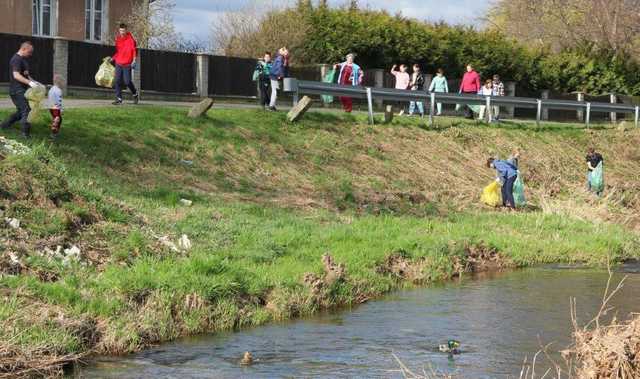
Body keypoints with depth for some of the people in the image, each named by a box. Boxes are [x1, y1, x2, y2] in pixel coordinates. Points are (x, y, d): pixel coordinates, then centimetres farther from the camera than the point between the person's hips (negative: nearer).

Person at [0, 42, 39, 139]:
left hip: (22, 90, 10)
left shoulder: (23, 59, 18)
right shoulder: (16, 59, -15)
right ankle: (26, 133, -15)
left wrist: (33, 81, 12)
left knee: (21, 111, 15)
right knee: (26, 110, -14)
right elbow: (16, 75, -25)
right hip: (17, 90, -10)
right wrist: (29, 82, -33)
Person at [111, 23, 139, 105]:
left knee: (127, 82, -5)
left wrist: (134, 61, -15)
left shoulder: (130, 39, -6)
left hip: (127, 64, -5)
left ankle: (135, 94, 20)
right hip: (118, 63, 5)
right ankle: (119, 99, 0)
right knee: (118, 81, -3)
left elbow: (135, 51, -7)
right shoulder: (118, 39, 10)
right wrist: (112, 59, 16)